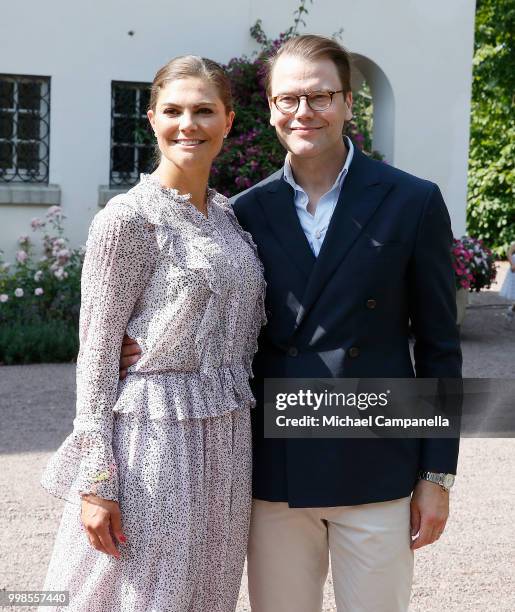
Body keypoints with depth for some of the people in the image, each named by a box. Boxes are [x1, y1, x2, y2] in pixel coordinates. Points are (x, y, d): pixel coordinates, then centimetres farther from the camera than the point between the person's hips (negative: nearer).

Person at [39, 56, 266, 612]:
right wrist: (95, 480, -15)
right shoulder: (128, 219, -10)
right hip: (153, 441, -6)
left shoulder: (228, 215, 10)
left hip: (224, 441, 7)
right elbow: (97, 353, -11)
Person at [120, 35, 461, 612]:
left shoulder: (413, 203, -1)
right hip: (275, 473, 2)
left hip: (376, 471, -2)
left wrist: (437, 474, -2)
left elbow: (438, 346, 1)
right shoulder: (246, 212, 6)